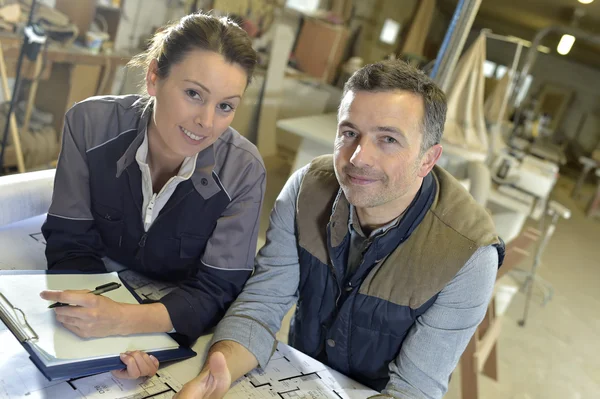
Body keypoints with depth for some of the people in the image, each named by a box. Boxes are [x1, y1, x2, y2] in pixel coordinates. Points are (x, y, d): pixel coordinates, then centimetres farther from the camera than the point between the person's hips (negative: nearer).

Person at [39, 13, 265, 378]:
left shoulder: (243, 172, -19)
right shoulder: (91, 124, -16)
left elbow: (216, 292, -18)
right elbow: (71, 245, -12)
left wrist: (125, 320, -35)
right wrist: (100, 323, -31)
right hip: (99, 296, 1)